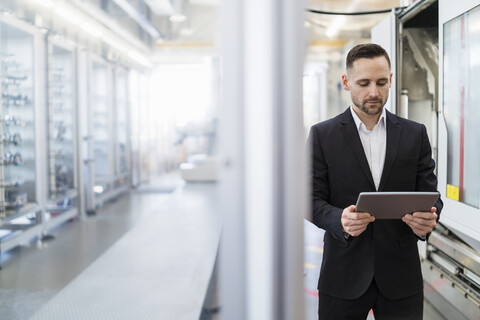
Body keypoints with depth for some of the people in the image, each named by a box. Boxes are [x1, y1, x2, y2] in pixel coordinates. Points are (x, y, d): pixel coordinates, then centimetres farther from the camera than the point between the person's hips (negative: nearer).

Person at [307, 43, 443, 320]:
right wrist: (340, 220, -23)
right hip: (344, 276, -1)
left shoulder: (415, 134, 6)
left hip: (400, 274, 2)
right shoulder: (322, 135, 1)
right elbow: (313, 199, -2)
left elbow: (430, 194, 6)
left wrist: (428, 219, -18)